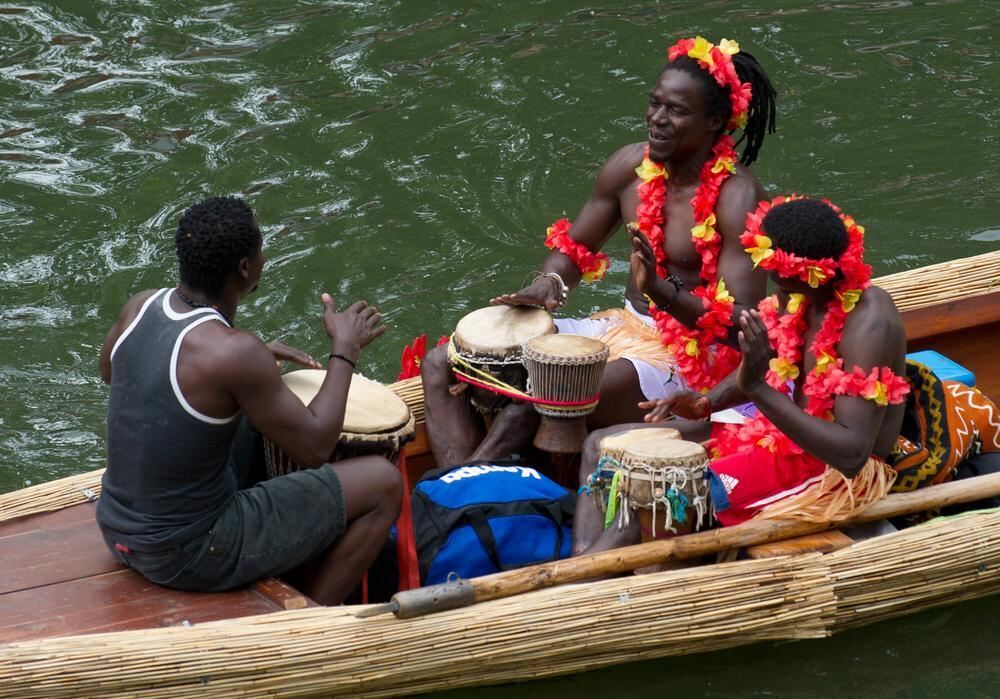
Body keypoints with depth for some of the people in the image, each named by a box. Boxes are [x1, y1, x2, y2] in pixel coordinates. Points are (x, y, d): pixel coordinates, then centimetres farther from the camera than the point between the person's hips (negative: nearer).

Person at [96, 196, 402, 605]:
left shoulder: (139, 307, -5)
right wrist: (344, 351, -4)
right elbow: (314, 449, -17)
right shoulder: (235, 355, -26)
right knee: (384, 484, 0)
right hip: (187, 559, -8)